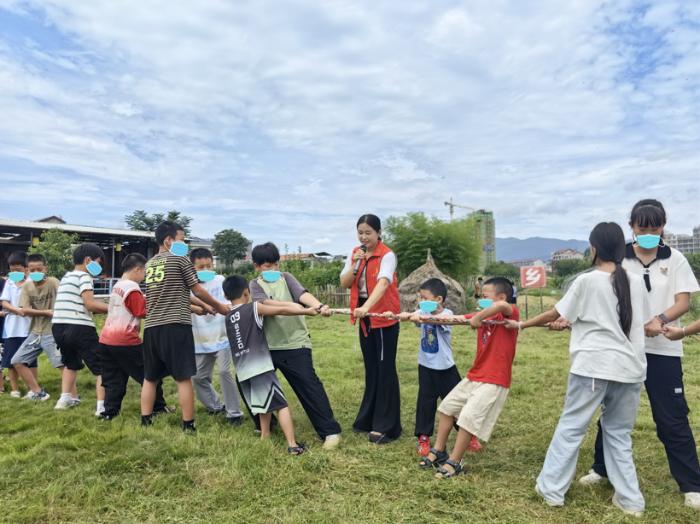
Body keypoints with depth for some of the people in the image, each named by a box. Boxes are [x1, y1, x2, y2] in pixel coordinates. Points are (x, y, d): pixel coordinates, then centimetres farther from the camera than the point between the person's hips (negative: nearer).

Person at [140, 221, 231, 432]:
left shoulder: (150, 264, 18)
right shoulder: (180, 259, -2)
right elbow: (198, 290, 3)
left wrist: (202, 306, 29)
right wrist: (220, 307, 18)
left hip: (151, 327, 7)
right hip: (175, 326, -7)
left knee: (150, 378, 15)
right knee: (183, 378, -1)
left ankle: (145, 423, 18)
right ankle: (188, 425, 2)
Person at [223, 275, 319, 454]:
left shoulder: (228, 317, 15)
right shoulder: (254, 308, -4)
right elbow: (281, 310, -6)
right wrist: (307, 311, -2)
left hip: (243, 370, 7)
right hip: (260, 366, -7)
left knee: (265, 403, 24)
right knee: (281, 404, -4)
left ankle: (264, 435, 29)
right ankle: (292, 444, -9)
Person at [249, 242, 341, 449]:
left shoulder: (286, 277, 7)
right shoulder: (255, 285, 5)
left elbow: (303, 294, -13)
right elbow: (265, 304, -17)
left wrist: (319, 305, -36)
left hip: (295, 343, -2)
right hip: (267, 345, 2)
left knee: (309, 385, -9)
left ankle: (330, 431, -3)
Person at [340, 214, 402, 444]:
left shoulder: (387, 255, -14)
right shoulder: (355, 253, 6)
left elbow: (383, 283, -31)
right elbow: (344, 283, 0)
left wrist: (366, 307, -45)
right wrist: (355, 265, -16)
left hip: (385, 316, -6)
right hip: (365, 317, 6)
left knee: (385, 369, -2)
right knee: (371, 368, 15)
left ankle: (387, 427, 7)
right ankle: (368, 419, 27)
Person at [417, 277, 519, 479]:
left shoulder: (511, 314, -14)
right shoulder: (483, 315, 9)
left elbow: (502, 305, -40)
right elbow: (454, 318, 1)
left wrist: (478, 317, -32)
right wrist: (425, 318, -7)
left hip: (494, 381, -8)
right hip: (474, 376, 8)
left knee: (468, 418, -10)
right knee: (447, 406, 12)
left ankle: (454, 463, 6)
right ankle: (439, 452, 25)